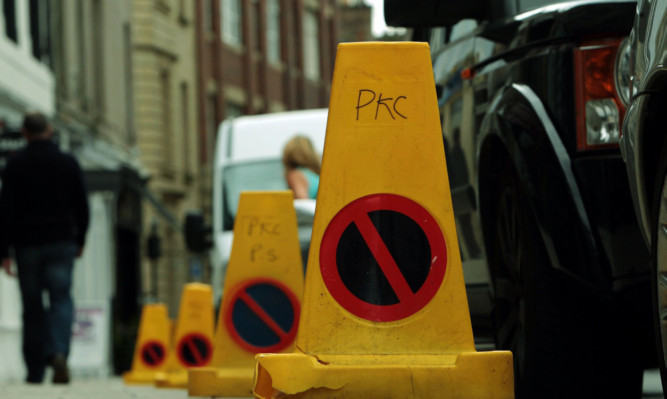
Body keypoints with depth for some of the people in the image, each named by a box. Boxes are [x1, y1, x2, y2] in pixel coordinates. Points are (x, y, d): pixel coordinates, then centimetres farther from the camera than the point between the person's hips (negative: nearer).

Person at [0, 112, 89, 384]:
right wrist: (79, 241, 21)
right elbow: (81, 207, 9)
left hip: (27, 244, -1)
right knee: (61, 300, -2)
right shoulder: (68, 163, 4)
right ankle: (59, 352, -28)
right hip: (61, 242, 1)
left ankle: (35, 371, 8)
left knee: (33, 308, 6)